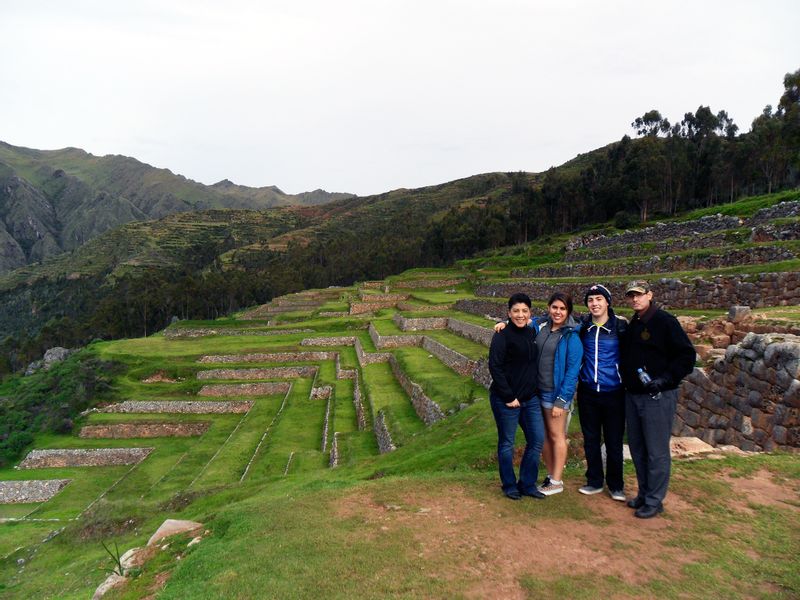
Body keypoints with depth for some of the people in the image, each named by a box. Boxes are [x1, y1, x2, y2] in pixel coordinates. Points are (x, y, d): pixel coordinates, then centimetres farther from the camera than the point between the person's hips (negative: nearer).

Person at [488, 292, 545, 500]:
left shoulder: (532, 333, 8)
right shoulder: (502, 335, -11)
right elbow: (495, 367, -15)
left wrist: (535, 391, 6)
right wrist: (508, 397, -16)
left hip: (530, 398, 6)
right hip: (506, 400, -6)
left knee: (537, 440, 8)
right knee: (507, 443, 6)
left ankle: (527, 484, 24)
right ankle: (509, 485, 23)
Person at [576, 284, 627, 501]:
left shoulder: (620, 326, -7)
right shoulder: (582, 326, 1)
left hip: (613, 393, -3)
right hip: (588, 392, 3)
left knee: (614, 441, 6)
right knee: (591, 439, 12)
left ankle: (616, 485, 23)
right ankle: (594, 481, 28)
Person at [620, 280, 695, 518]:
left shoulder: (664, 321, -11)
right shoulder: (632, 325, 13)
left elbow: (687, 355, -13)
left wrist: (665, 379, -20)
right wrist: (627, 380, 11)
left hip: (657, 397, -8)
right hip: (632, 395, 8)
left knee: (657, 451, 0)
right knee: (637, 448, 15)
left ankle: (654, 501, 11)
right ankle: (644, 494, 28)